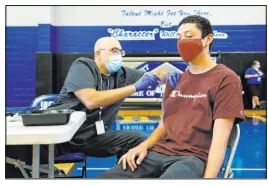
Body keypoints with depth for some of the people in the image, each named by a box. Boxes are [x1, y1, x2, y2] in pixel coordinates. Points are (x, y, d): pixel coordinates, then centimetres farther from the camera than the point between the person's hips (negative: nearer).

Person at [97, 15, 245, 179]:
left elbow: (220, 138, -11)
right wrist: (144, 145, 1)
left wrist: (207, 178, -20)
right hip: (159, 152, 6)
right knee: (104, 178, -14)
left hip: (194, 157, -5)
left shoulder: (226, 79, -3)